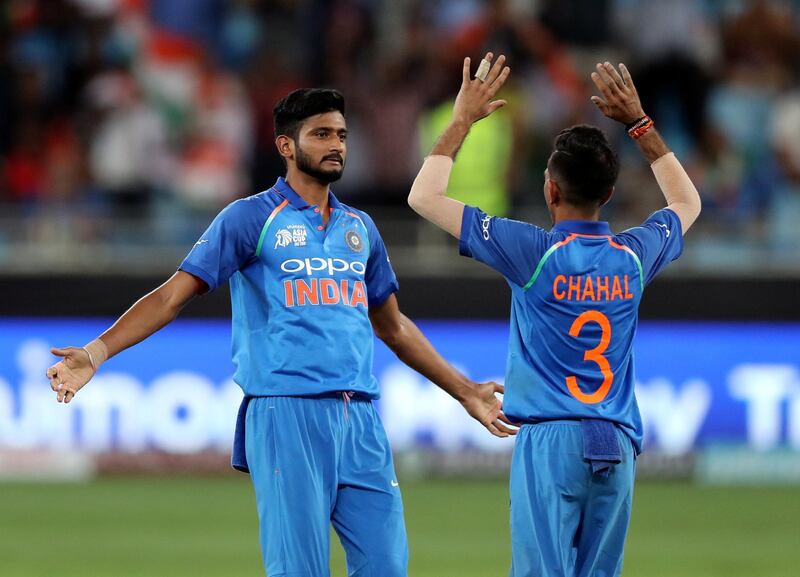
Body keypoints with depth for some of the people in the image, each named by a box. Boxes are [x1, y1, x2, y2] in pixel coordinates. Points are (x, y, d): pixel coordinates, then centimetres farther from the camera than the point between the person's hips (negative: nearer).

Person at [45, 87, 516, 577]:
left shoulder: (359, 227, 17)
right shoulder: (251, 218, 1)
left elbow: (393, 327, 28)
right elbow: (174, 295, -4)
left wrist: (465, 390, 29)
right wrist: (98, 352, -16)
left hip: (361, 418, 5)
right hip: (287, 414, -5)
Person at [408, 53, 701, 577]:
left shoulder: (536, 254, -7)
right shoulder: (634, 257, 5)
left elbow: (425, 197, -4)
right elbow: (687, 202, 29)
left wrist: (462, 120, 5)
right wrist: (639, 123, 28)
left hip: (551, 441, -4)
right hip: (618, 446, 4)